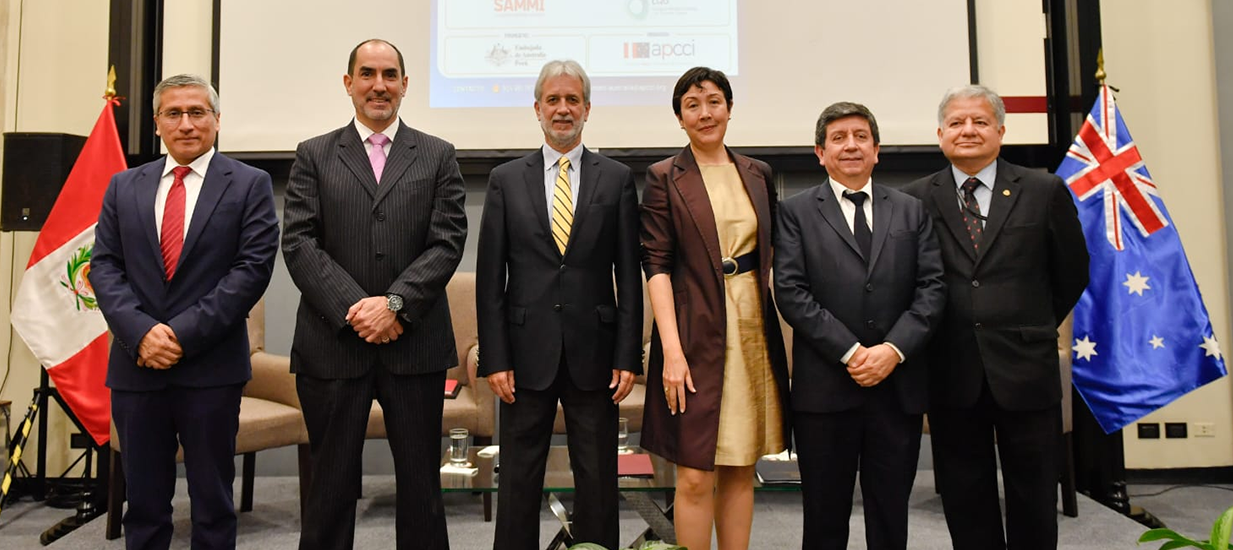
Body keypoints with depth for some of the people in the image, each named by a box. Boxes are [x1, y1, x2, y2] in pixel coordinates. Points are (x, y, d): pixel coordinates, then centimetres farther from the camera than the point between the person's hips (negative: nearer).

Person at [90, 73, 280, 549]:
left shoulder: (250, 185, 0)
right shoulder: (124, 187, 12)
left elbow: (253, 267, -8)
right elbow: (104, 266, 6)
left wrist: (184, 333, -13)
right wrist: (141, 332, -10)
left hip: (211, 367, -3)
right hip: (135, 366, 3)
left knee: (213, 502, 8)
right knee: (143, 502, 12)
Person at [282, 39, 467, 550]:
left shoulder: (438, 156, 8)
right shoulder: (314, 156, 8)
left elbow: (447, 242, -1)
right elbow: (299, 243, -1)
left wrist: (395, 303, -13)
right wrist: (353, 308, -13)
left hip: (414, 344, 0)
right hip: (333, 343, 0)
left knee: (421, 483, 8)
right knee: (331, 484, 9)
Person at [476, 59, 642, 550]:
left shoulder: (617, 179, 5)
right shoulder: (506, 179, 5)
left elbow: (629, 276, 3)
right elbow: (490, 279, 2)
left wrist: (628, 356, -3)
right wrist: (494, 359, -4)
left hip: (593, 353, 0)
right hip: (527, 353, 0)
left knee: (598, 481, 9)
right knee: (519, 479, 9)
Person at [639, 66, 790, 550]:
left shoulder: (757, 174, 12)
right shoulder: (664, 178, -1)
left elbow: (769, 251, 16)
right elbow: (656, 265, -7)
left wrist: (773, 325, 4)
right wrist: (671, 348, -16)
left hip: (752, 328, 4)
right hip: (696, 333, -4)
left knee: (741, 470, 11)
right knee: (695, 477, -2)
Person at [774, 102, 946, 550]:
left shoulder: (912, 211, 12)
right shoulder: (796, 212, 3)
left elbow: (931, 288, 4)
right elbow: (791, 292, -6)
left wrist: (893, 350, -11)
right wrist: (850, 352, -13)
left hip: (899, 385, 3)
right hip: (825, 386, -2)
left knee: (891, 514, 12)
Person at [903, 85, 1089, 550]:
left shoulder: (1045, 191, 1)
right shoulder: (916, 199, 0)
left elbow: (1072, 274, 9)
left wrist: (1034, 328, 11)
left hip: (1025, 369, 0)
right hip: (951, 373, 0)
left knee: (1033, 501, 12)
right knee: (966, 503, 11)